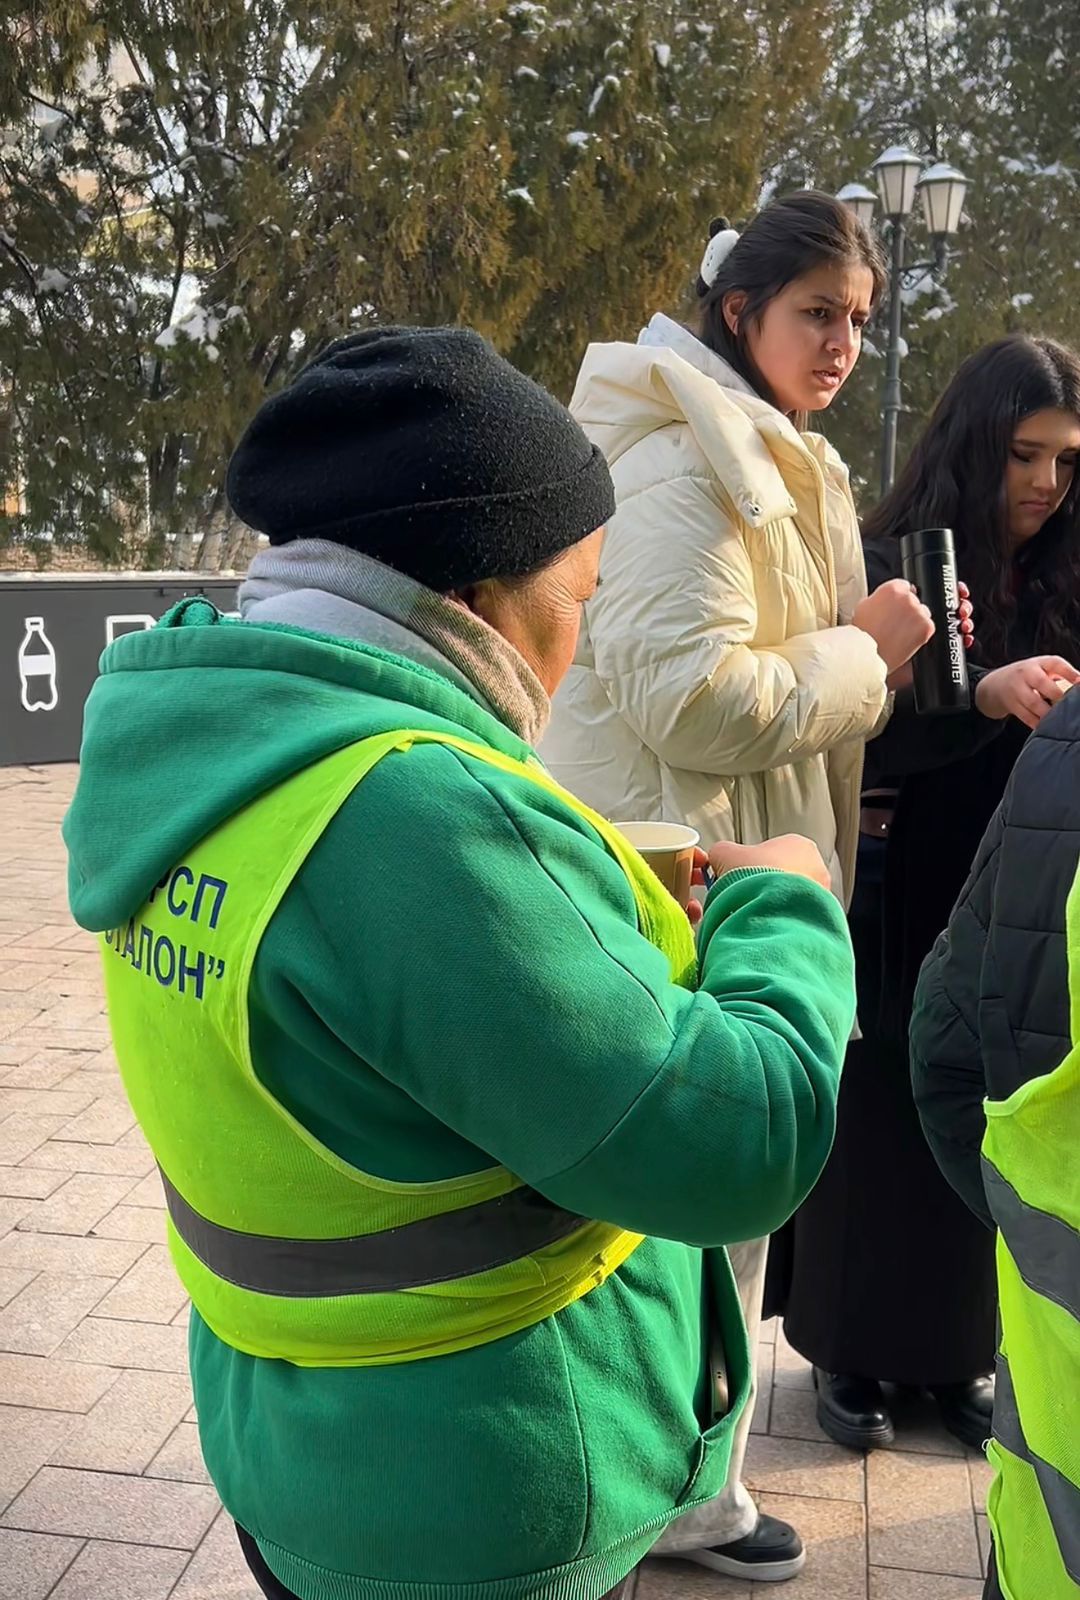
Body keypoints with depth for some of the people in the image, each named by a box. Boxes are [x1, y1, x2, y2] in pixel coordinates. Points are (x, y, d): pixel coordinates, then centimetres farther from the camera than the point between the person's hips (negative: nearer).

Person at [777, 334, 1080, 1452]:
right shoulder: (882, 568, -6)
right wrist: (979, 696, -30)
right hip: (896, 909, -4)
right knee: (877, 1129, 6)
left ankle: (955, 1351, 31)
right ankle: (850, 1352, 26)